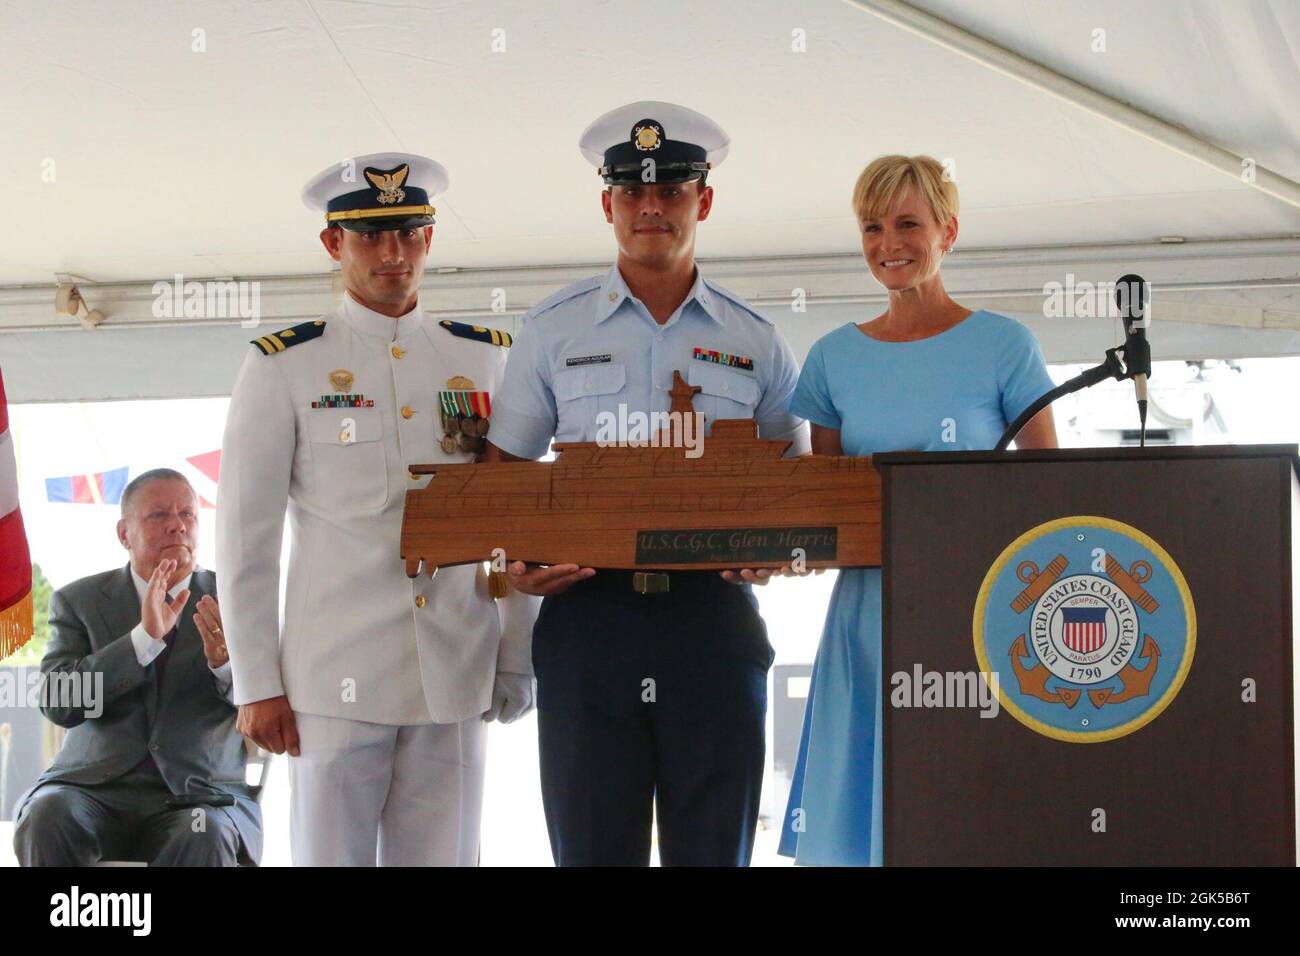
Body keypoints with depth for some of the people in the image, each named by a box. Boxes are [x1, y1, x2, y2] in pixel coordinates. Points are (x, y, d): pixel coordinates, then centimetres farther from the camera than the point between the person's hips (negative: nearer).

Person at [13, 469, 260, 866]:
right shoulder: (78, 601, 11)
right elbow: (56, 702, -5)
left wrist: (228, 664, -18)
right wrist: (143, 639, -16)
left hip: (200, 795, 0)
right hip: (94, 787, 0)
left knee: (206, 838, -35)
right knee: (48, 817, -33)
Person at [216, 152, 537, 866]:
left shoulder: (486, 361, 12)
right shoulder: (282, 368, 3)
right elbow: (245, 540, 2)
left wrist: (517, 665, 9)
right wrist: (257, 686, -4)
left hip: (456, 682, 3)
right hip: (334, 684, -3)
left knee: (444, 858, 4)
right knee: (330, 856, -2)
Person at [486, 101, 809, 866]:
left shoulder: (755, 342, 11)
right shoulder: (555, 330, 9)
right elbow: (502, 471, 11)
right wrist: (515, 561, -9)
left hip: (715, 621, 1)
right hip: (588, 613, -1)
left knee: (714, 848, 3)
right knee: (593, 847, 0)